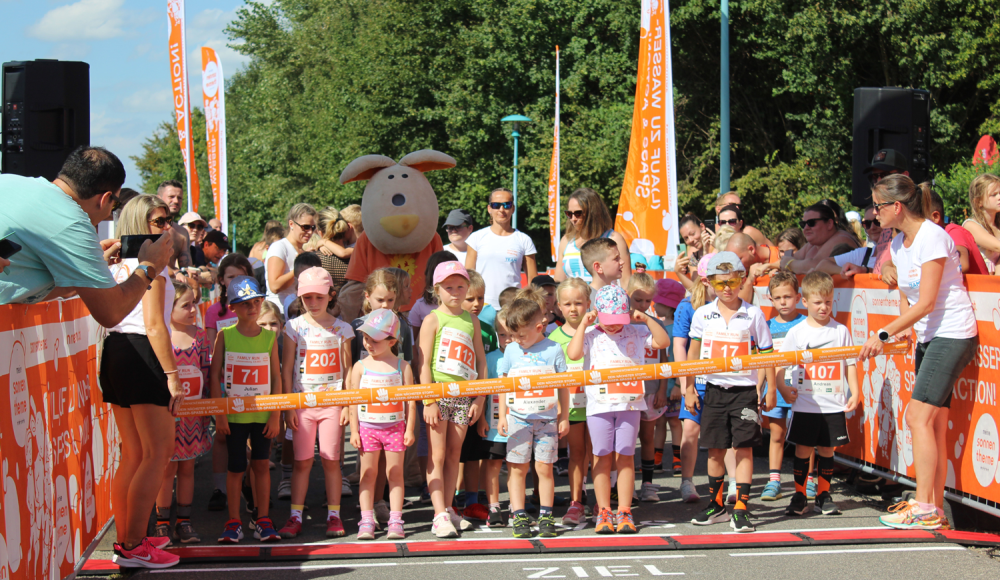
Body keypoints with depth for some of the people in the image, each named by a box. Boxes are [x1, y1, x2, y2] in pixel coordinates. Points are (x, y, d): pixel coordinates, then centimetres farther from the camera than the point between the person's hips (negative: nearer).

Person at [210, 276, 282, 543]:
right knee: (236, 467, 2)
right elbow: (215, 374, -2)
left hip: (262, 414, 2)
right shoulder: (225, 335, -3)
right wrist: (219, 413, -7)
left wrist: (275, 415, -1)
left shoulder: (269, 337, 2)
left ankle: (263, 520, 13)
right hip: (234, 414, -1)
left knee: (261, 464, 5)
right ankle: (234, 522, 11)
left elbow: (276, 377, 5)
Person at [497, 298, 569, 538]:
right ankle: (519, 517, 6)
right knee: (518, 469, 1)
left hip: (547, 418, -1)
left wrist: (564, 417, 7)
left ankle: (546, 516, 9)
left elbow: (563, 385, 6)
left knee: (544, 468, 1)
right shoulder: (511, 350, 5)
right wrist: (502, 416, 8)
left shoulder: (553, 349, 0)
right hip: (518, 418, 1)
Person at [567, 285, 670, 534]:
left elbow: (663, 342, 3)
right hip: (599, 404, -1)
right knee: (602, 458, 2)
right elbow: (573, 353, -13)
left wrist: (647, 319, -3)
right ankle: (603, 512, 9)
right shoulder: (591, 335, 3)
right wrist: (583, 324, -9)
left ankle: (624, 512, 7)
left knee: (625, 457, 3)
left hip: (629, 403, 1)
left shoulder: (636, 332, 8)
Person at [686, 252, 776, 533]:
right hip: (714, 390, 2)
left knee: (744, 448, -4)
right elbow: (693, 353, 9)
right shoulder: (702, 315, 2)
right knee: (715, 450, 9)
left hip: (745, 390, -2)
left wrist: (771, 390, 2)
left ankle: (741, 509, -2)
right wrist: (689, 389, 8)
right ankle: (716, 506, 22)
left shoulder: (753, 314, -3)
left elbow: (766, 353, 2)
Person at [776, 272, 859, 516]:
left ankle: (824, 496, 19)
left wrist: (855, 393, 0)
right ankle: (799, 496, 13)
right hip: (805, 404, -1)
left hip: (834, 405, 1)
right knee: (803, 449, 2)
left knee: (827, 450, 8)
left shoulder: (840, 331, 4)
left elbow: (850, 364, 8)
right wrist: (782, 388, -9)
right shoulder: (796, 332, 1)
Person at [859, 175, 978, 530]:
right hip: (928, 338, 9)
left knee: (918, 416, -14)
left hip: (953, 334, -9)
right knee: (933, 424, 6)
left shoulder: (932, 237, -17)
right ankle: (934, 509, 8)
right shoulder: (898, 244, 10)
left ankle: (924, 508, -12)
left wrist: (885, 334, -21)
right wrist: (905, 329, -1)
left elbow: (926, 302, -21)